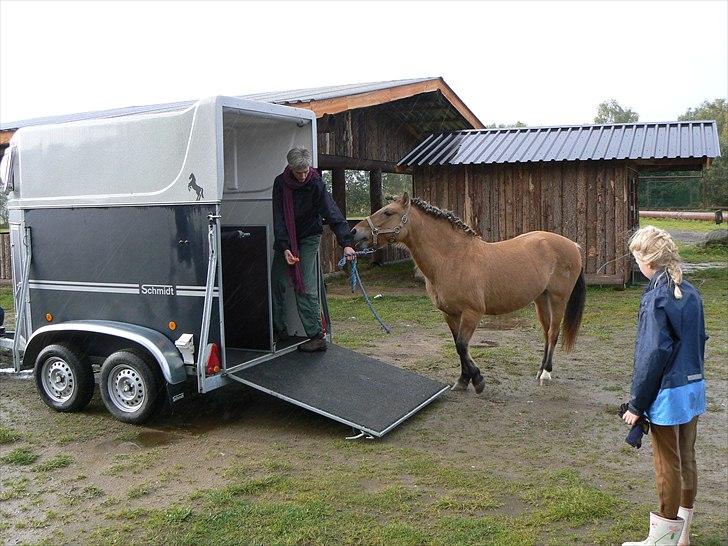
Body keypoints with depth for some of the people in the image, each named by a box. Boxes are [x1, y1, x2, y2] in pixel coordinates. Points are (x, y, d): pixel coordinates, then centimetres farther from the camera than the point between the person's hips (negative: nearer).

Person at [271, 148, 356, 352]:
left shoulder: (316, 184, -18)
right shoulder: (281, 183, -10)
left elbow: (333, 214, -26)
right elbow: (278, 218, -13)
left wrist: (346, 243, -37)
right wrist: (285, 248, -24)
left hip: (308, 238, -4)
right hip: (285, 238, 4)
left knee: (305, 287, -11)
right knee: (277, 281, 3)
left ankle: (317, 336, -7)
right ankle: (279, 329, 19)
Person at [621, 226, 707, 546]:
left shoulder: (656, 298, -20)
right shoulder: (690, 293, 4)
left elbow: (652, 354, -20)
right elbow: (699, 340, 12)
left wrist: (636, 404, -13)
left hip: (668, 394, -8)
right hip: (694, 387, 8)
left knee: (668, 465, 5)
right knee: (686, 459, 18)